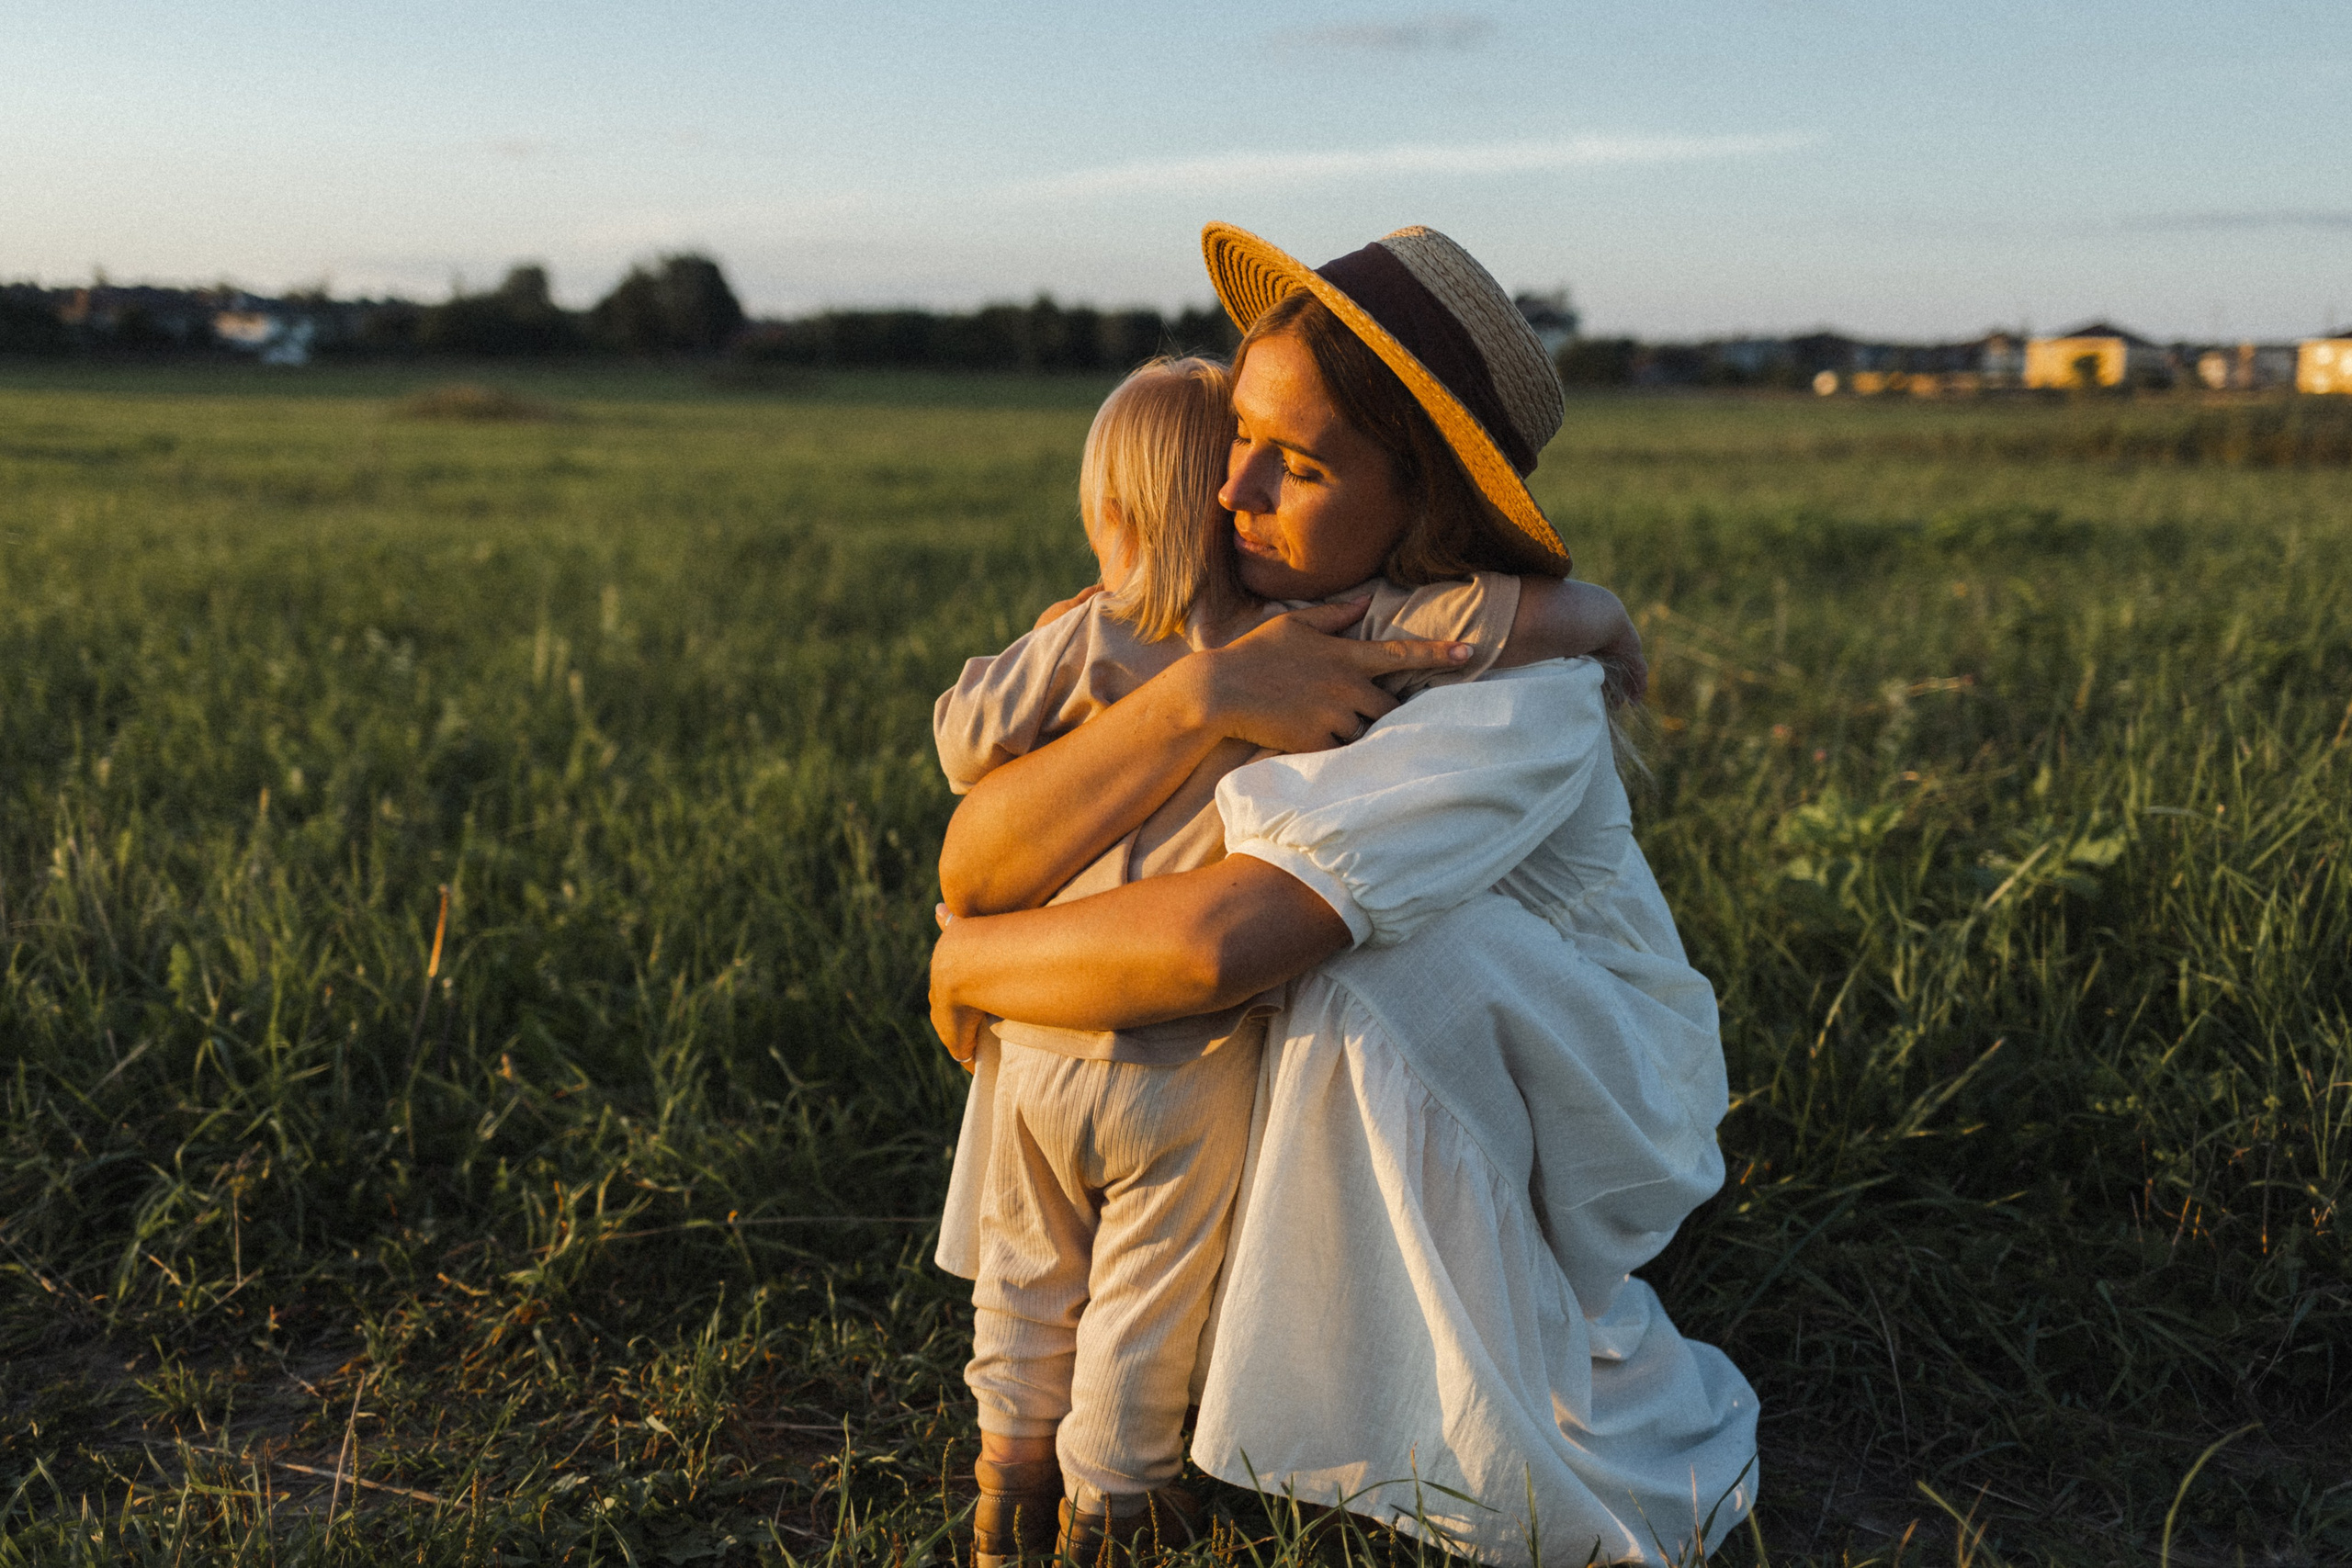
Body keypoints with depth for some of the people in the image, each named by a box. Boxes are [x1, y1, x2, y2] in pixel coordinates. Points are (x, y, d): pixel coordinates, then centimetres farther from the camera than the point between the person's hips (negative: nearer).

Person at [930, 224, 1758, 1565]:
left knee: (1378, 975, -33)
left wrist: (972, 966, -26)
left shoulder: (1523, 692, -31)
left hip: (1581, 1106, -7)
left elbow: (1212, 946, -43)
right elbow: (977, 863, -22)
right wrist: (1196, 697, -35)